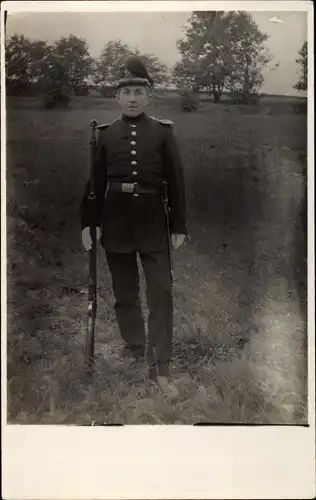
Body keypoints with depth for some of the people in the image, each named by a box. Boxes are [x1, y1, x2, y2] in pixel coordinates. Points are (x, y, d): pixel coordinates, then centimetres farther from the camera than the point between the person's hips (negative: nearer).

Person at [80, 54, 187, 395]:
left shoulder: (163, 132, 1)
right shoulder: (105, 135, 5)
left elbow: (176, 182, 0)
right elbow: (96, 182, 6)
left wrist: (179, 226, -3)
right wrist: (88, 222, 0)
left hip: (153, 221, -1)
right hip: (116, 221, 2)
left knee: (161, 291, -4)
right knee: (124, 292, 12)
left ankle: (160, 364, 2)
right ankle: (133, 347, 30)